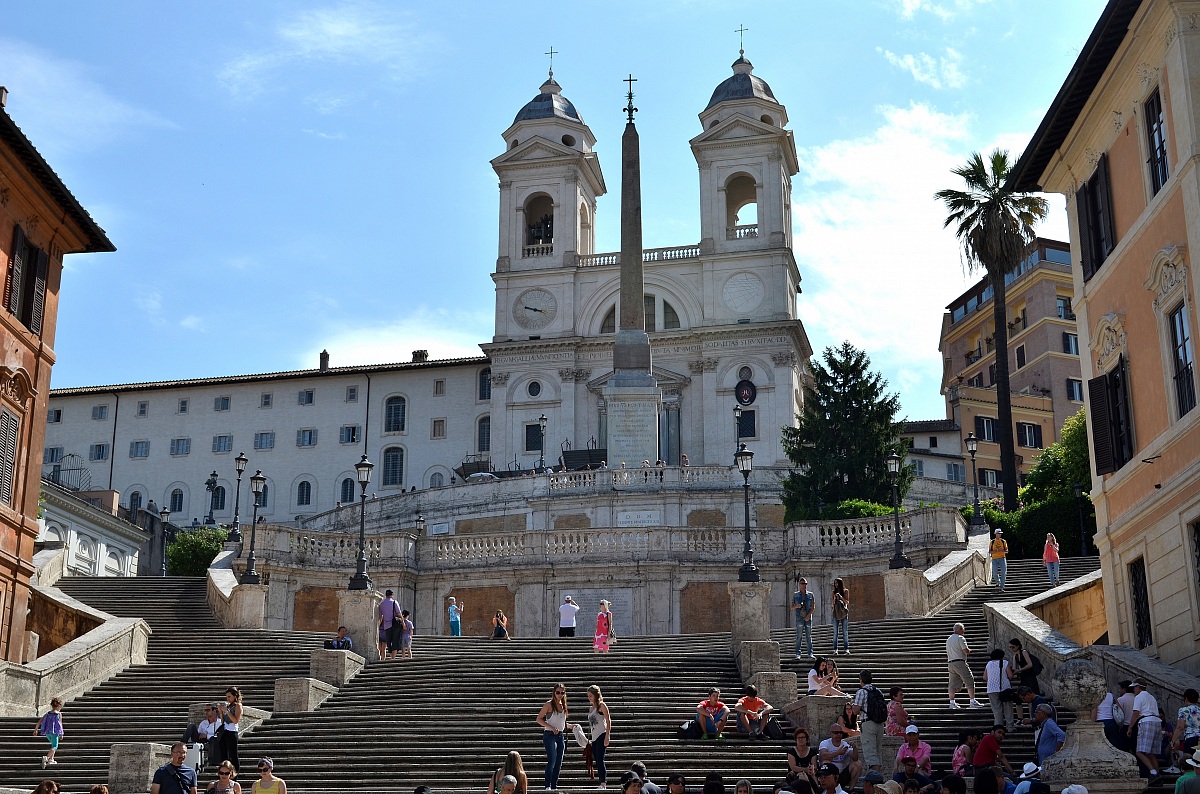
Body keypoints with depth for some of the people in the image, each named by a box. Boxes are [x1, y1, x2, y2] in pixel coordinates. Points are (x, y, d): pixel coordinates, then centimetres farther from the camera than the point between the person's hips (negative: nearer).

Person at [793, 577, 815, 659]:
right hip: (799, 617, -1)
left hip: (808, 618, 1)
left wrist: (808, 615, -11)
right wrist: (796, 606, -14)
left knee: (809, 636, 2)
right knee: (799, 636, -4)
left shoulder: (810, 595, 9)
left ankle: (810, 653, 5)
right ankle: (798, 654, -3)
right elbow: (792, 607, 9)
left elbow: (813, 606, 2)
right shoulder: (795, 595, 9)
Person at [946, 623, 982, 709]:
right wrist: (969, 650, 9)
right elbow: (966, 651, -13)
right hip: (960, 662, -8)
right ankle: (973, 701, -6)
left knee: (953, 683, 7)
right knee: (970, 681, -3)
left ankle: (952, 702, 4)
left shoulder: (948, 639, 19)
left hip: (950, 663, 8)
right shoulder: (960, 638, -7)